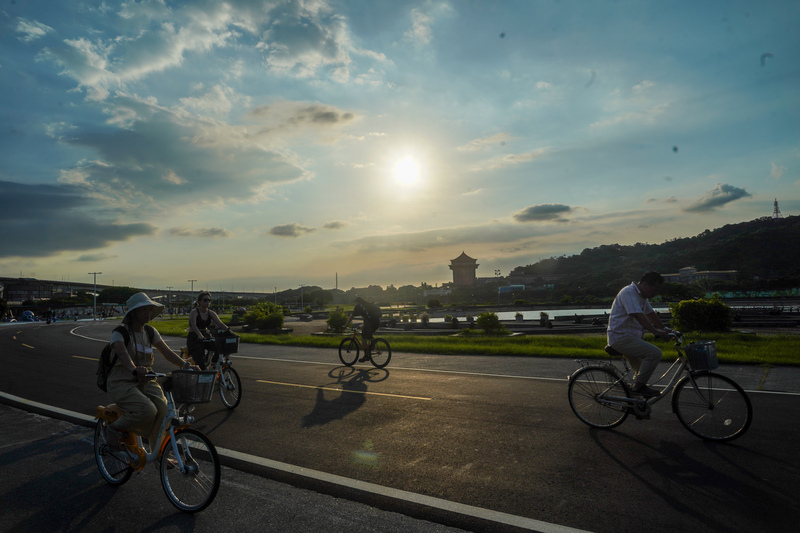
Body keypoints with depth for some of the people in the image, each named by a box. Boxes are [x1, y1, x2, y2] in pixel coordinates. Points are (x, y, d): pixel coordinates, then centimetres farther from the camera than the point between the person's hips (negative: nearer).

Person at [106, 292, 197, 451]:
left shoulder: (150, 331, 8)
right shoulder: (120, 332, -9)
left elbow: (167, 351, -1)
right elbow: (122, 352, -30)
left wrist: (186, 365, -19)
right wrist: (134, 369, -51)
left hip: (146, 382, 5)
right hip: (122, 383, -5)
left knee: (163, 411, -19)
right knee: (147, 411, -29)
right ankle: (115, 428, 2)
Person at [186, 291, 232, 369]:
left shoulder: (211, 313, 2)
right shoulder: (194, 312, -13)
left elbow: (220, 323, -10)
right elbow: (193, 325, -29)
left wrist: (228, 330, -30)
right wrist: (200, 335, -48)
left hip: (206, 336, 5)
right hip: (194, 339, -5)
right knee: (201, 364, -20)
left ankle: (213, 363, 2)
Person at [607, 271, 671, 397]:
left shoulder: (642, 296, 15)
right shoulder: (629, 292, -16)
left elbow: (651, 314, 26)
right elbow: (638, 316, -26)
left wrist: (665, 330, 22)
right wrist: (656, 331, -30)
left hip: (630, 337, 11)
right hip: (620, 337, -11)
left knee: (643, 371, 18)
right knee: (655, 353, -23)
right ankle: (639, 386, -12)